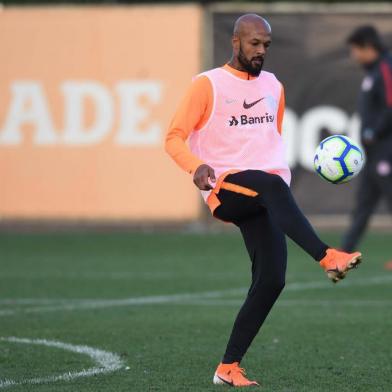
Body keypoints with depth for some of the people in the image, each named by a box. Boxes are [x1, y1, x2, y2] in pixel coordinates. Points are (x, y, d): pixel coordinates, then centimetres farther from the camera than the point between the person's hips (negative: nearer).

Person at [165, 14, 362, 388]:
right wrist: (197, 166, -22)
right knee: (273, 185, -39)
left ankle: (228, 368, -1)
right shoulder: (208, 84, 1)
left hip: (265, 197, 6)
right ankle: (328, 258, -52)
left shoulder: (273, 87, 19)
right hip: (225, 188, -6)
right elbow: (174, 137, -3)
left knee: (271, 280, -10)